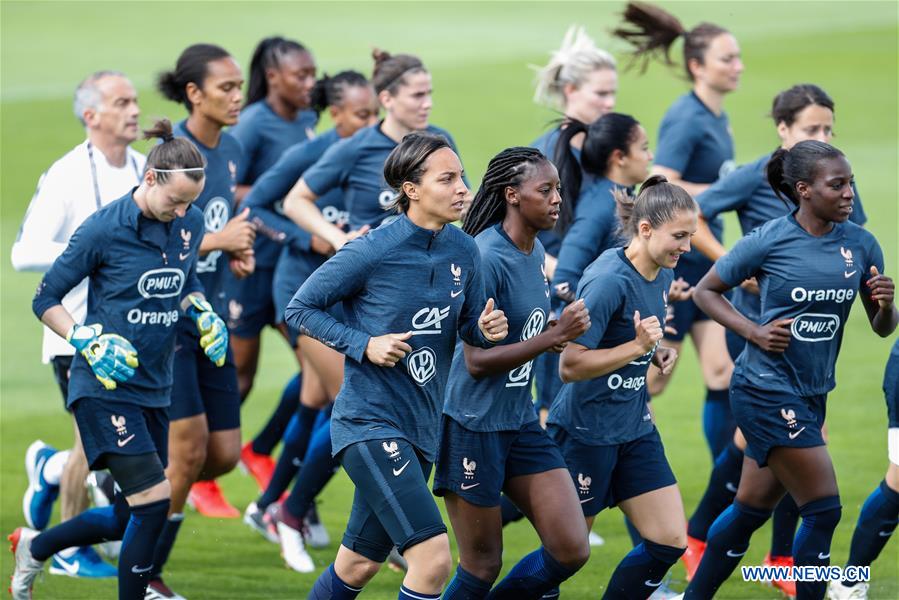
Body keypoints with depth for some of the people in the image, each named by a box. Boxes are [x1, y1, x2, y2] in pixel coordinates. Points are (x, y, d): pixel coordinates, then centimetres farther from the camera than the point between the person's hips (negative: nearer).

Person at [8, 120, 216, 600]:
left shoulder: (190, 224, 3)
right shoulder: (104, 228, -15)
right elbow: (45, 299, -6)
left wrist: (203, 314, 4)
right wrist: (90, 343, -19)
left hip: (154, 389, 7)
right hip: (105, 387, -7)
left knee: (130, 519, 12)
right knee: (154, 502, -16)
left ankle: (34, 547, 36)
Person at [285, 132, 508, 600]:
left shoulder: (463, 251, 3)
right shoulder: (373, 252, -15)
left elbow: (467, 327, 17)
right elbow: (299, 309, -5)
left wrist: (485, 329, -7)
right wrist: (364, 345, -16)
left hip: (420, 428, 7)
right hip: (369, 422, -7)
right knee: (433, 558, -18)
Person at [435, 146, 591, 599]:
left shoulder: (535, 251, 6)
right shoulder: (486, 257, -20)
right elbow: (477, 360, -22)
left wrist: (564, 329, 4)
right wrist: (554, 336, -25)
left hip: (521, 424, 8)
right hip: (473, 426, -8)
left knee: (571, 551, 0)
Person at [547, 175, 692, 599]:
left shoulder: (662, 276, 4)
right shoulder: (609, 280, -22)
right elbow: (570, 367, -23)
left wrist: (658, 353, 3)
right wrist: (638, 346, -29)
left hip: (634, 429, 8)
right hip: (585, 432, -8)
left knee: (670, 541, 2)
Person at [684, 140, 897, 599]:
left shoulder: (860, 244, 0)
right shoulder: (770, 241, -13)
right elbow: (706, 291, -1)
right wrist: (753, 331, -14)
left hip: (812, 392, 6)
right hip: (768, 388, -6)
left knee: (753, 507, 16)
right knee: (823, 512, -8)